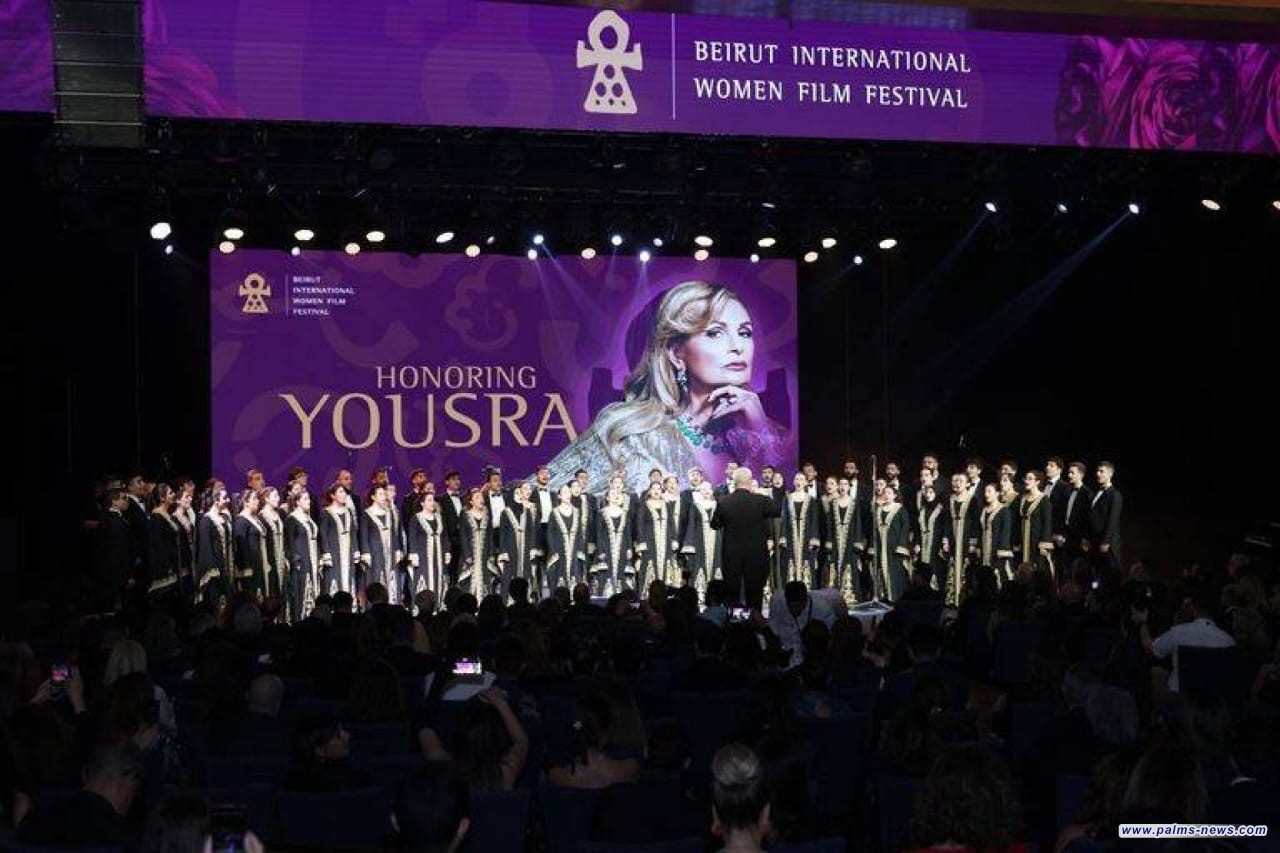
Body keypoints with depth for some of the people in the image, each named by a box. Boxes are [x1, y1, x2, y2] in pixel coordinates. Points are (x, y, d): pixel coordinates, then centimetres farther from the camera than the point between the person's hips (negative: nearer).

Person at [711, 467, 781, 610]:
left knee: (732, 594, 9)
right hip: (756, 554, -1)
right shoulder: (761, 500, -13)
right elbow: (776, 512, 6)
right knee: (755, 594, 7)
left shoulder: (723, 501, -9)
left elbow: (715, 524, 3)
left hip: (731, 556, 1)